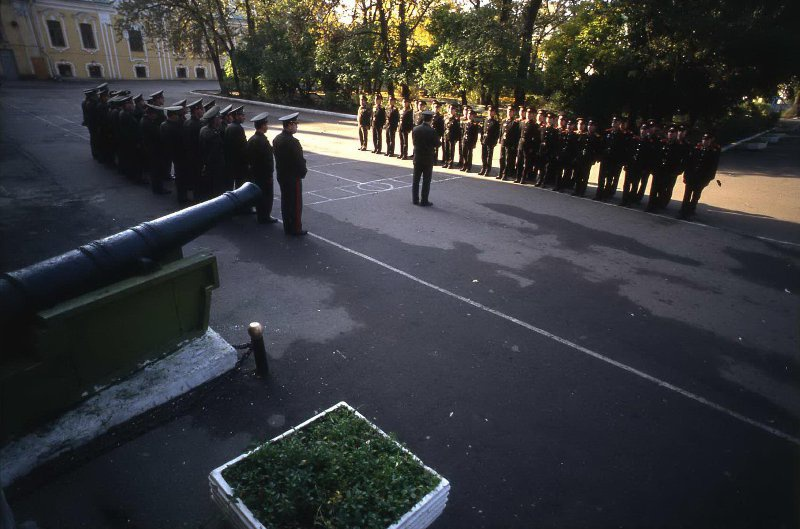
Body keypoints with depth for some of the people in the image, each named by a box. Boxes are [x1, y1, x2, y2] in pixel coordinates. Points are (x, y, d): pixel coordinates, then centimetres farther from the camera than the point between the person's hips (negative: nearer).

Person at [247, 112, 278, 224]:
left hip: (255, 172, 9)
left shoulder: (252, 139, 6)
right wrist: (269, 174, -16)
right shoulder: (262, 141, -22)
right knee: (267, 195, 3)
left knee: (259, 194, 17)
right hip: (264, 174, -9)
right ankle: (265, 217, 10)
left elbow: (249, 157, 11)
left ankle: (260, 215, 27)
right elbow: (266, 159, -23)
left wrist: (252, 167, 18)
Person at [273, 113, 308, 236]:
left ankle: (287, 227, 24)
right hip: (293, 177, -8)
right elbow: (299, 160, -20)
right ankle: (296, 229, 10)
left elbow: (276, 156, 11)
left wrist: (281, 170, 17)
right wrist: (303, 172, -4)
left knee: (285, 202, 15)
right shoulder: (292, 142, -23)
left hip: (281, 176, 9)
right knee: (296, 204, 2)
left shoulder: (277, 139, 4)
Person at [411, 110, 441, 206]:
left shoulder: (415, 129, -3)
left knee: (416, 180, 13)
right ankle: (424, 201, 5)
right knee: (426, 181, 4)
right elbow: (437, 144, -9)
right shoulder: (432, 131, -16)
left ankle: (415, 199, 18)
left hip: (417, 158, 4)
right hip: (428, 159, -4)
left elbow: (414, 142, 7)